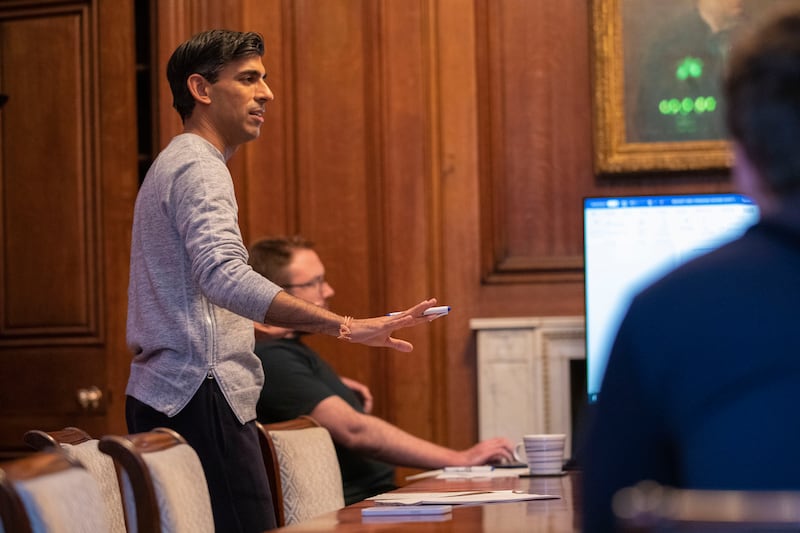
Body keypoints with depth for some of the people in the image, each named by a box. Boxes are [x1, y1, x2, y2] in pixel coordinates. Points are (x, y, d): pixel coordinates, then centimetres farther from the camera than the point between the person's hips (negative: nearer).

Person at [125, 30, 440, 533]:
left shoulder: (173, 165, 23)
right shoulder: (199, 167, -12)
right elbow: (224, 276, -29)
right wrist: (345, 326, -34)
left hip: (162, 396, 11)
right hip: (200, 394, -11)